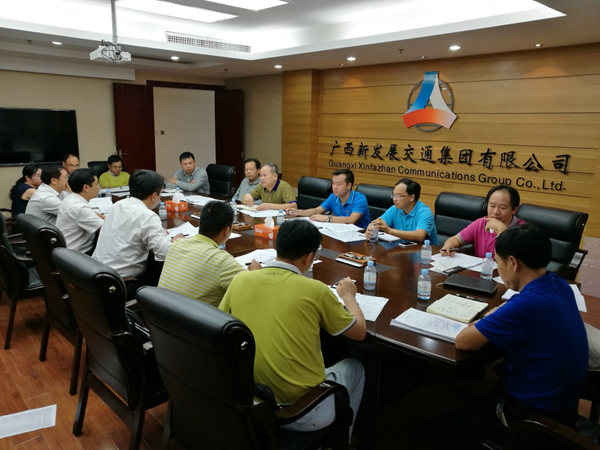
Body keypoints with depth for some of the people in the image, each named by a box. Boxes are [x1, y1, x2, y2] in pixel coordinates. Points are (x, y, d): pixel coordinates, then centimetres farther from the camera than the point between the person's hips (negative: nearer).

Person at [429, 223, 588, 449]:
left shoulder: (527, 303, -33)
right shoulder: (559, 285, -5)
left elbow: (463, 341, -25)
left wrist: (488, 320, -7)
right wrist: (498, 319, -2)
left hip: (533, 417, -8)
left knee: (439, 428, 6)